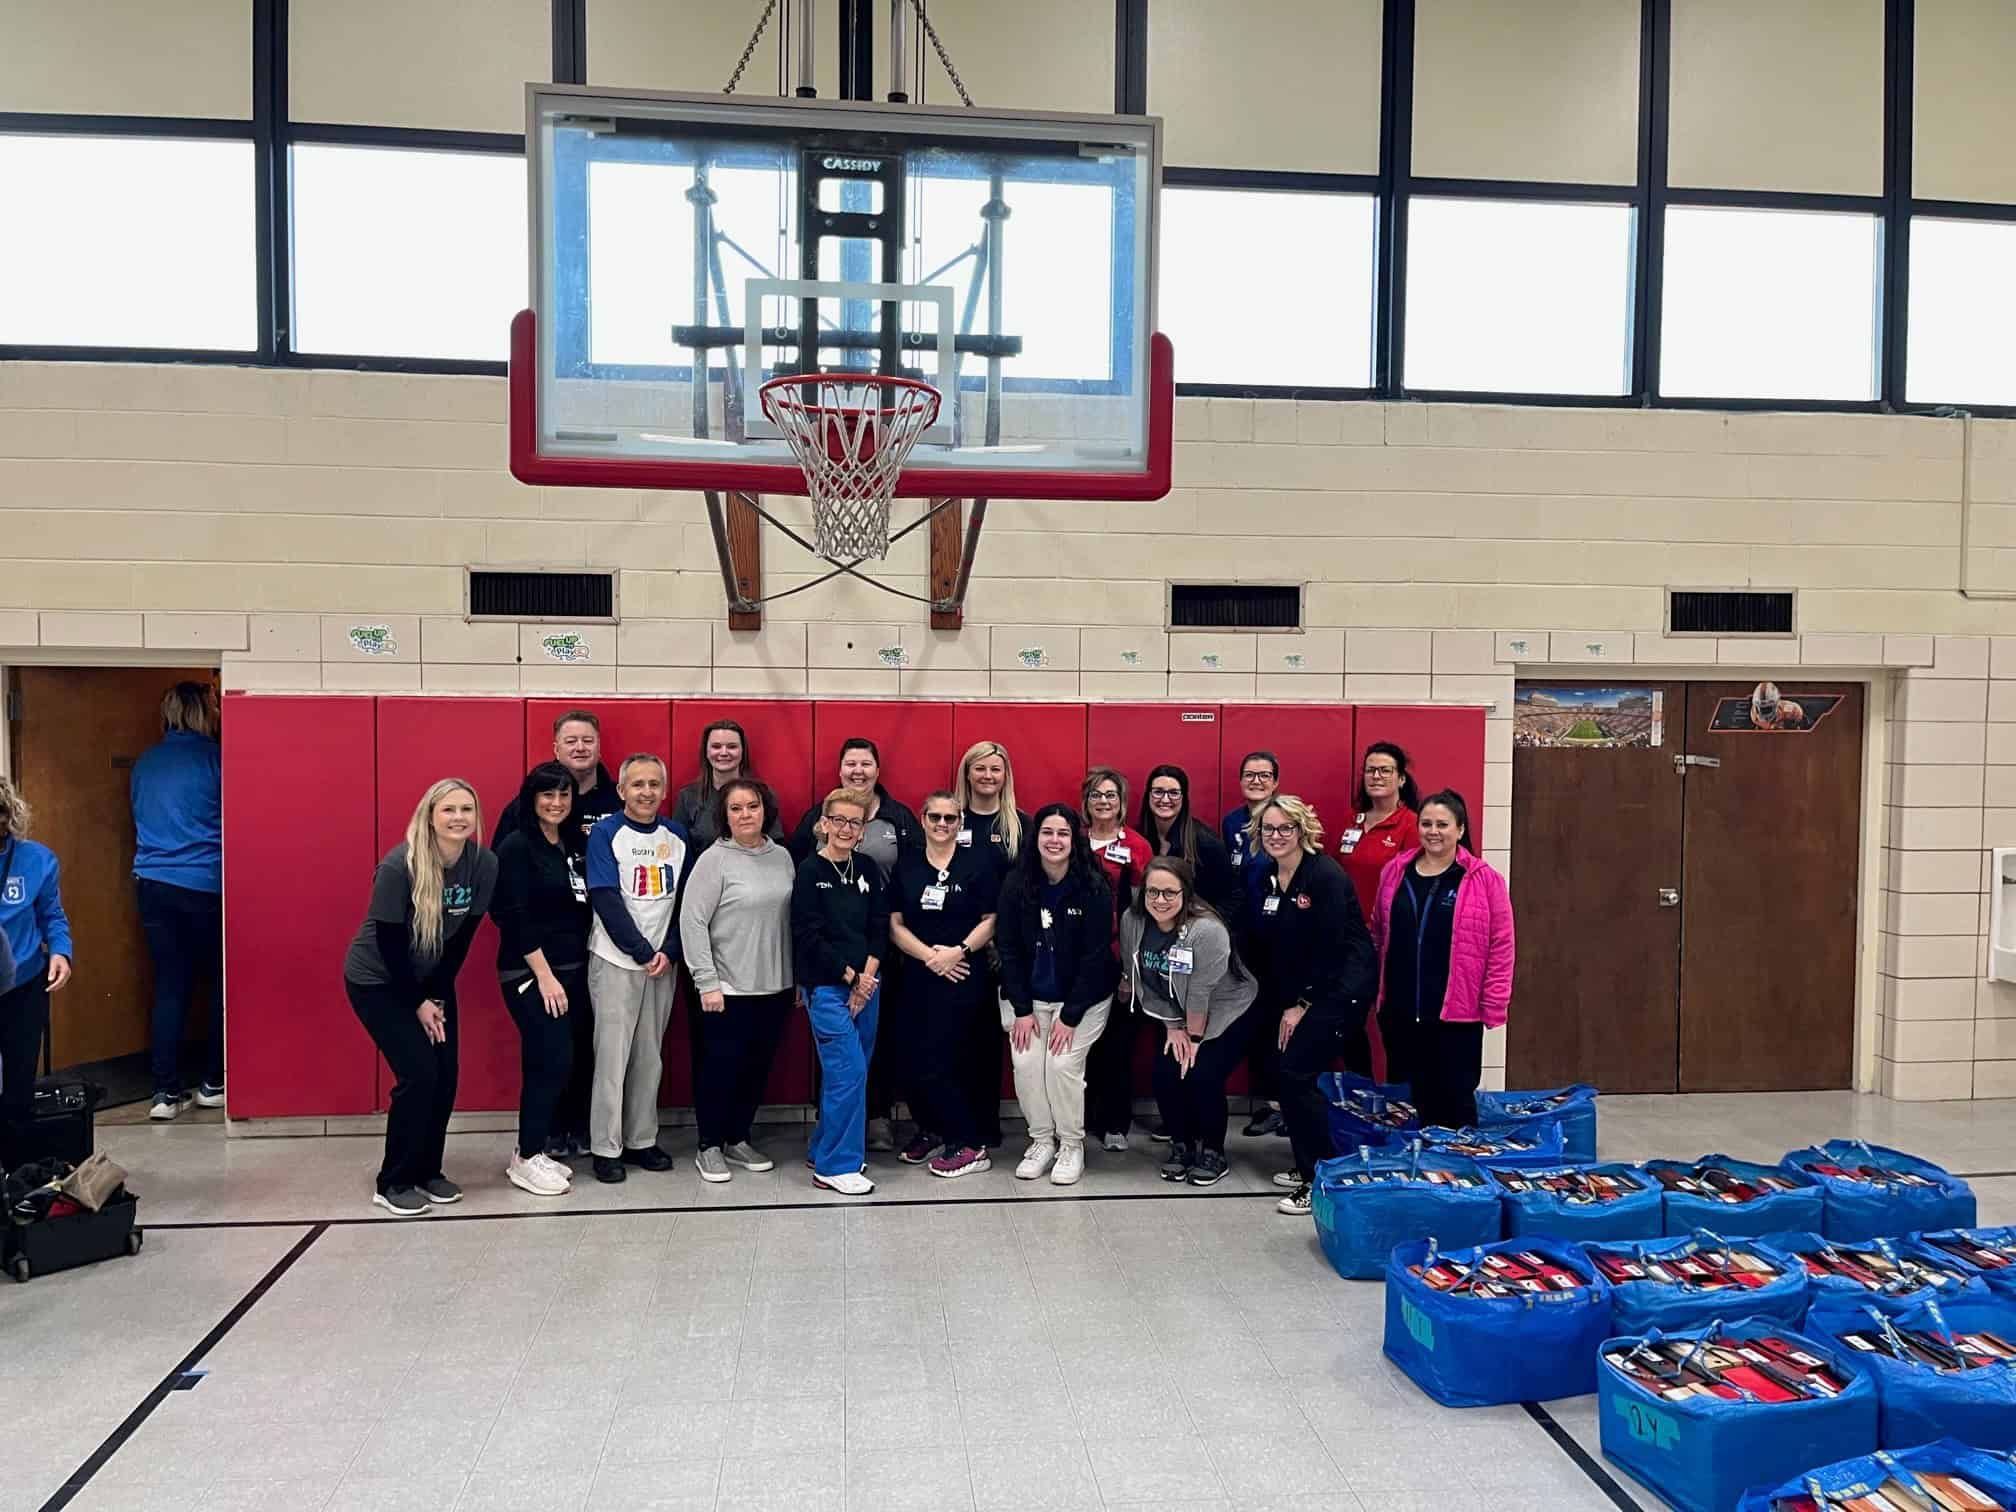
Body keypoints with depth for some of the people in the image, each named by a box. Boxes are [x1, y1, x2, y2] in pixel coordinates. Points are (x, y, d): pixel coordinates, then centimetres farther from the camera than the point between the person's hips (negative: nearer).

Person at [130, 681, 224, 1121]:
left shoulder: (144, 764, 9)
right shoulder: (212, 758, -9)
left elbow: (141, 820, 20)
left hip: (153, 884, 5)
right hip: (204, 886, -5)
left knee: (170, 987, 7)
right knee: (221, 984, 9)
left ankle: (166, 1093, 7)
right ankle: (212, 1084, 13)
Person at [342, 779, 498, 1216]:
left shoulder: (484, 864, -14)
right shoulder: (399, 866, -26)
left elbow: (462, 937, -6)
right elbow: (389, 943, -20)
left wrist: (437, 996, -6)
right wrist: (418, 1003, -14)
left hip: (432, 980, 5)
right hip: (377, 981, -5)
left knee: (446, 1075, 0)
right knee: (419, 1074, -12)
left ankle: (428, 1171, 19)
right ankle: (393, 1184, 3)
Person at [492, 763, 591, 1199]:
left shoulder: (576, 844, 10)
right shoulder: (516, 846, -9)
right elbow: (515, 918, -14)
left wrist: (569, 971, 7)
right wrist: (544, 975, -16)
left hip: (572, 970, 7)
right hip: (530, 973, -6)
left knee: (545, 1064, 10)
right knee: (552, 1062, -8)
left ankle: (531, 1152, 20)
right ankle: (525, 1160, 4)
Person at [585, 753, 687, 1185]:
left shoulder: (678, 835, 6)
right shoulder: (605, 833, -6)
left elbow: (686, 900, 5)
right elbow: (606, 900, -12)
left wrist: (669, 951, -8)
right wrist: (642, 953, -14)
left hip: (664, 962, 4)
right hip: (616, 960, -4)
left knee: (650, 1055, 10)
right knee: (612, 1054, -1)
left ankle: (641, 1140, 20)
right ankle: (605, 1148, 9)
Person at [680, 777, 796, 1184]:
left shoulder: (782, 857, 5)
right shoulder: (714, 860, -9)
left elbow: (793, 919, 11)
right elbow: (692, 922, -12)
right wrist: (707, 982, -15)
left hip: (776, 986, 5)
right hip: (728, 988, -5)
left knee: (758, 1067, 13)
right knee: (720, 1066, 3)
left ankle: (738, 1140, 29)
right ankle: (709, 1147, 19)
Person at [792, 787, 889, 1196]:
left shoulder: (869, 870, 7)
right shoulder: (810, 871, -7)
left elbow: (880, 929, 5)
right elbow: (809, 936, -11)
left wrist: (867, 978, -7)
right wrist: (849, 975, -11)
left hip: (866, 983, 5)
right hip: (826, 985, -5)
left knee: (848, 1070, 11)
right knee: (849, 1071, -9)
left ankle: (825, 1149, 27)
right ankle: (835, 1166, 3)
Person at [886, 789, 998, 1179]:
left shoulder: (976, 863, -1)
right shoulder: (906, 864, 9)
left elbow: (990, 920, -3)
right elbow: (895, 924, 5)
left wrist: (959, 951, -15)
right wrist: (929, 954, -9)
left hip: (962, 978, -4)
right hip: (918, 978, 4)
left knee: (932, 1065, -8)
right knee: (916, 1065, 4)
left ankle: (969, 1147, 8)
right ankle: (939, 1135, 27)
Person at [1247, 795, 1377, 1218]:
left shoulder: (1325, 876, -17)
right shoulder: (1267, 877, 6)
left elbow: (1329, 946, -18)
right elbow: (1265, 944, 9)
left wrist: (1301, 1004, -14)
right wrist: (1283, 1003, 6)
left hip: (1343, 986, -8)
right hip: (1298, 993, 8)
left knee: (1297, 1072, -13)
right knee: (1290, 1072, 6)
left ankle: (1322, 1180, -2)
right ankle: (1309, 1169, 24)